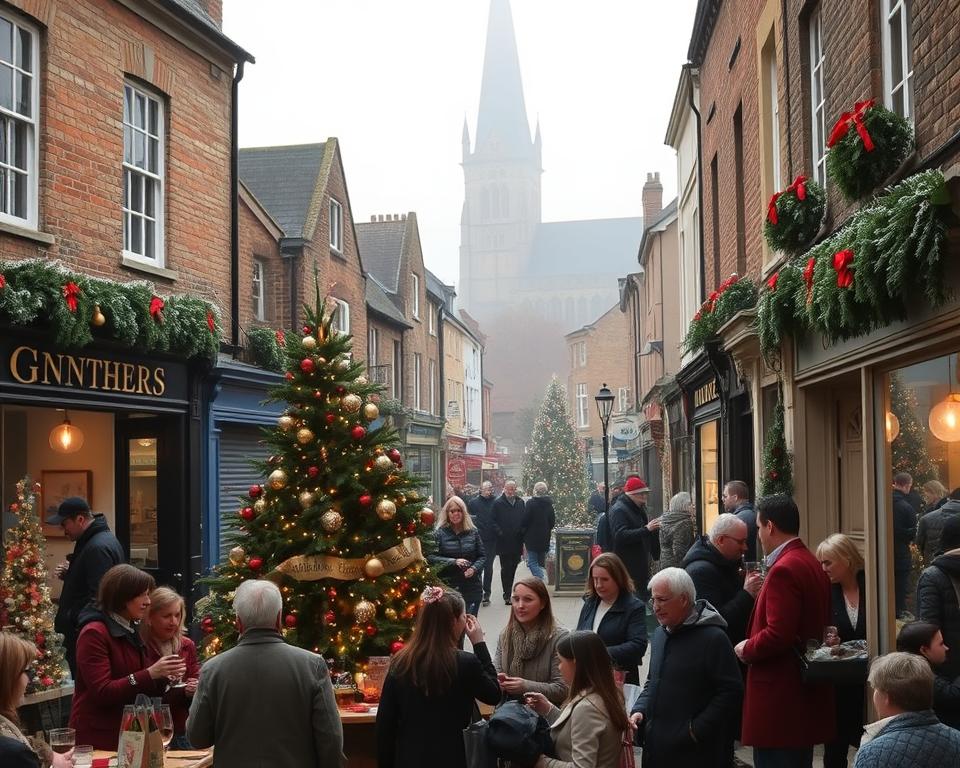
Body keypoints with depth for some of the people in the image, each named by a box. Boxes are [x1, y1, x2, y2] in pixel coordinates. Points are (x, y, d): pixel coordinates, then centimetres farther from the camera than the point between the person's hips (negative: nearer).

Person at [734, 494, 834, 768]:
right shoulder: (811, 563, 12)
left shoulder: (784, 570, -18)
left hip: (779, 698, -10)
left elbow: (777, 635, -24)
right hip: (806, 692, 10)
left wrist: (746, 649, -7)